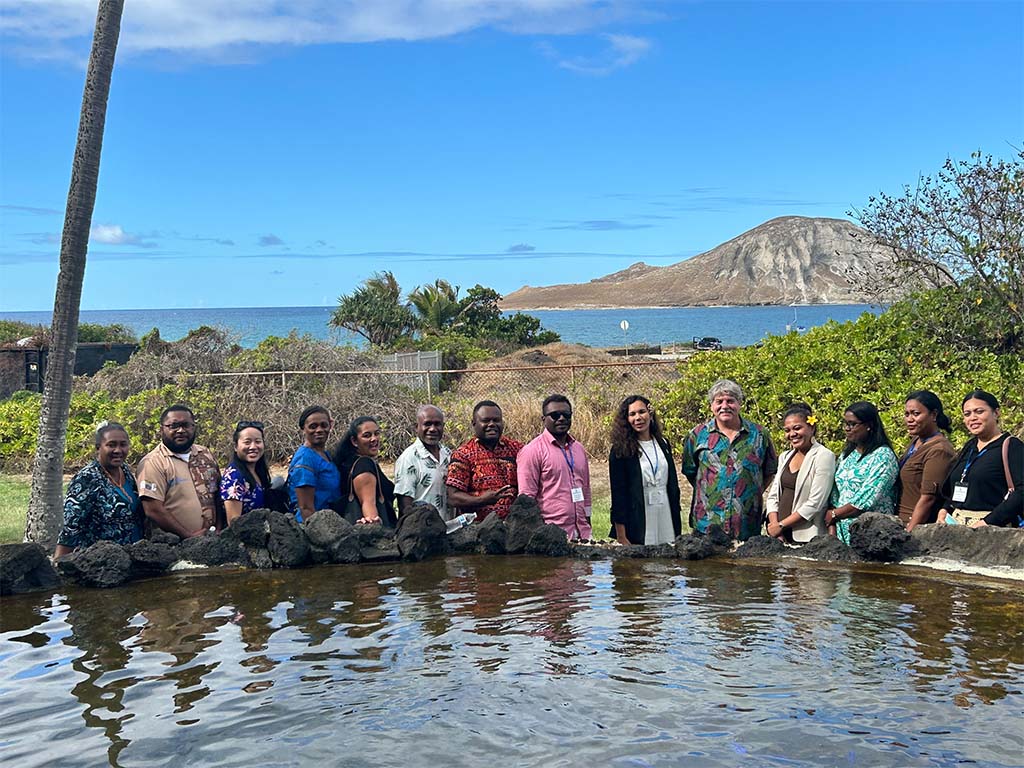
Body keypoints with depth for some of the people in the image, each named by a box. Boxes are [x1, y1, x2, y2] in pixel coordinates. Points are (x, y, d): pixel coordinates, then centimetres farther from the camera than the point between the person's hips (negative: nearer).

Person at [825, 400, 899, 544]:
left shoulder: (883, 457, -8)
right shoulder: (846, 455, 14)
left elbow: (866, 500, -16)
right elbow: (835, 493, 10)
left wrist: (835, 514, -5)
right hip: (842, 531, 6)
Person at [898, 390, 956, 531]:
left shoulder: (938, 450, -12)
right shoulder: (916, 441, 14)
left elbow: (928, 498, -17)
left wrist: (907, 533, -18)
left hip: (920, 527, -7)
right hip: (902, 524, 8)